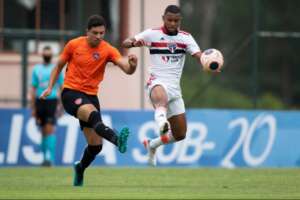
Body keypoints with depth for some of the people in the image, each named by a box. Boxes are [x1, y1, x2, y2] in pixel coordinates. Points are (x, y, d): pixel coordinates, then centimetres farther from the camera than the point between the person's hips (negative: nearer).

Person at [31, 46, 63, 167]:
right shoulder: (36, 69, 11)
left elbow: (61, 87, 8)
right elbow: (33, 89, 12)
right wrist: (33, 108, 7)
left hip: (52, 101, -3)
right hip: (39, 101, 3)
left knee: (50, 130, -14)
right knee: (43, 131, 8)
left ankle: (50, 157, -20)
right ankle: (46, 157, 17)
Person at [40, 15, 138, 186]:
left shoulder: (108, 50, -5)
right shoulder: (74, 45, -4)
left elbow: (127, 69, -20)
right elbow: (59, 65, 12)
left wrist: (132, 65, -43)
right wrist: (50, 87, 6)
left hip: (91, 95, 3)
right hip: (71, 93, -3)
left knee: (96, 145, 1)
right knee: (93, 114, -36)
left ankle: (80, 168, 31)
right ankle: (118, 140, -61)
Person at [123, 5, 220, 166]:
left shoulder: (185, 37, 5)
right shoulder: (152, 34, 0)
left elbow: (199, 56, -11)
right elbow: (125, 43, -4)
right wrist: (134, 43, -29)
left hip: (175, 87, 4)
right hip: (158, 83, -4)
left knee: (180, 135, 8)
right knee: (160, 95, -43)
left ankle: (152, 145, 36)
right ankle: (161, 121, -75)